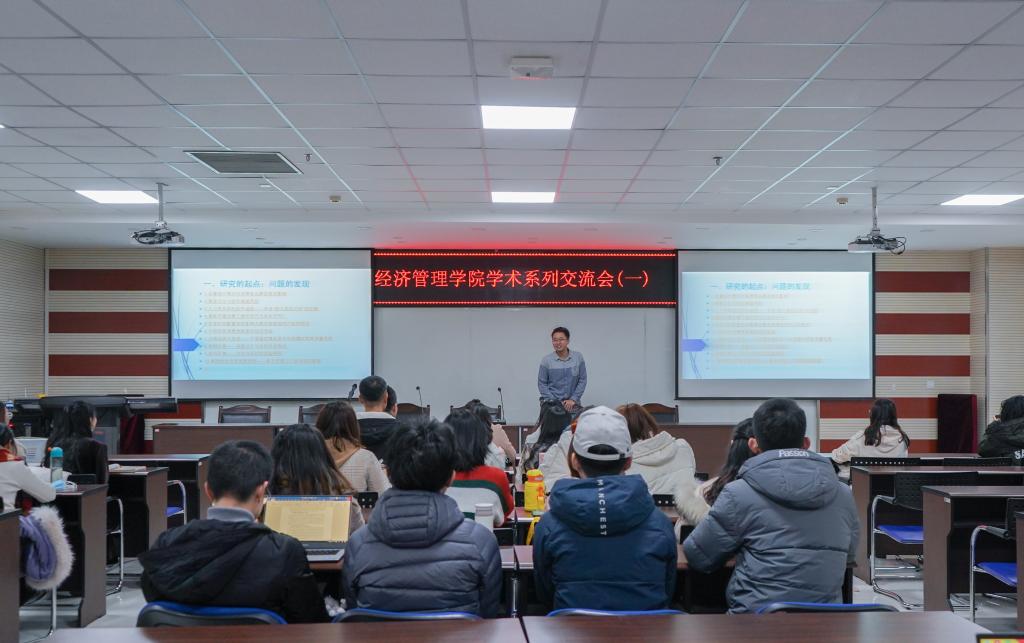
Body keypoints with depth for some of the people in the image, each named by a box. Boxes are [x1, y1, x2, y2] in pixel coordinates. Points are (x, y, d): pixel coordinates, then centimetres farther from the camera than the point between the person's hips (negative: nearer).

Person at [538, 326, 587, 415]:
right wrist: (553, 401, -6)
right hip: (551, 403, -1)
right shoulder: (546, 360, -1)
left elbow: (582, 380, 5)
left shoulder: (578, 357, 2)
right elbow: (542, 383, 3)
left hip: (572, 403, 1)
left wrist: (573, 399, -4)